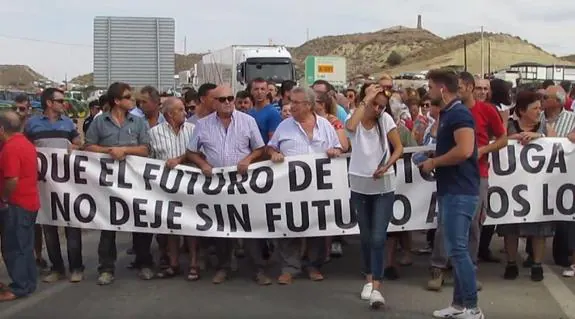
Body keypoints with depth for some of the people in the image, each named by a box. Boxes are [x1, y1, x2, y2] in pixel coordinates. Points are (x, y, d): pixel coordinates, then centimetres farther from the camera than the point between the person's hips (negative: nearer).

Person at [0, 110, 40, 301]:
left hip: (16, 205, -10)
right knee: (24, 246, 15)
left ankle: (19, 288, 4)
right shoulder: (26, 143, 11)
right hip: (29, 202, 10)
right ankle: (28, 283, 22)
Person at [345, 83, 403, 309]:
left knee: (378, 238, -8)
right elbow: (350, 127, -32)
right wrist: (365, 100, -25)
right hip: (359, 186, 1)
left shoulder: (385, 119, -4)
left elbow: (399, 148, -1)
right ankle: (369, 279, 29)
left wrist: (386, 167, -17)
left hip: (384, 187, -1)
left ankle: (376, 287, -7)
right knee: (365, 236, 13)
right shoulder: (356, 119, -6)